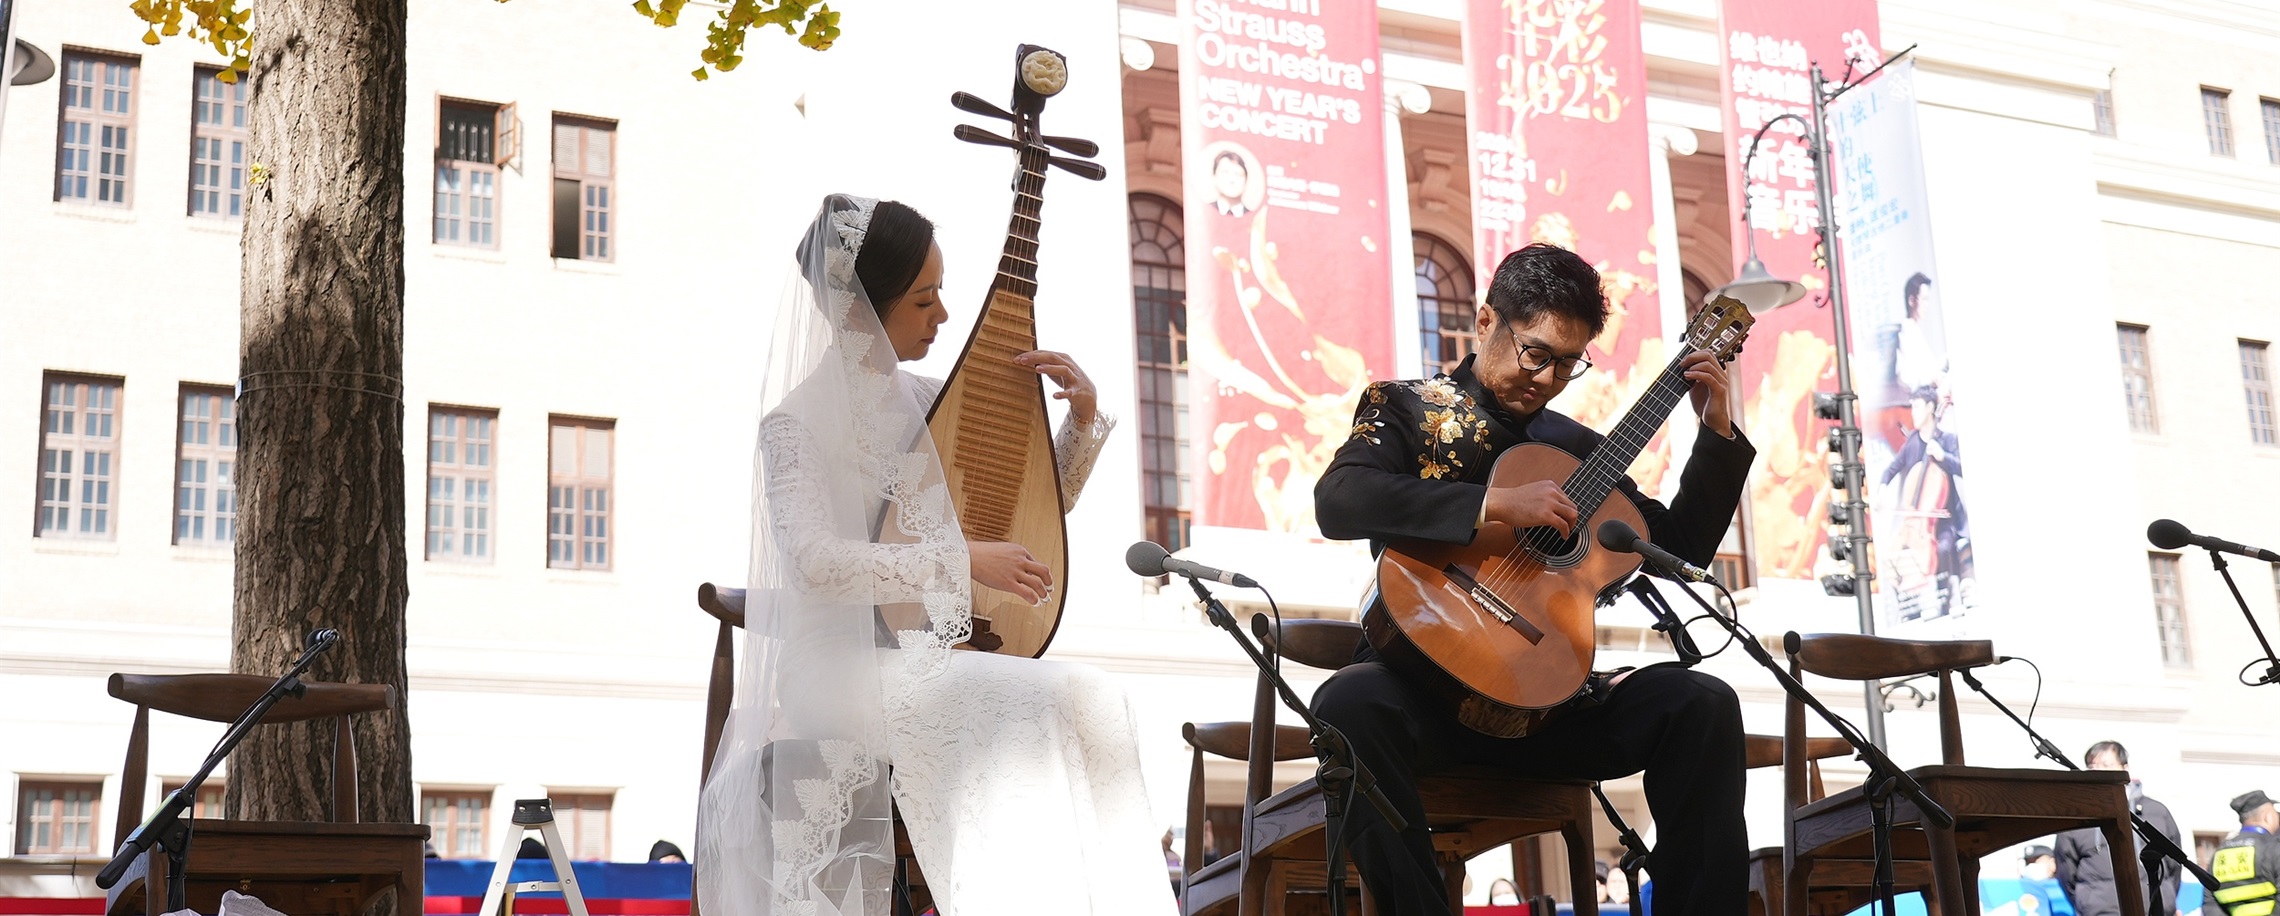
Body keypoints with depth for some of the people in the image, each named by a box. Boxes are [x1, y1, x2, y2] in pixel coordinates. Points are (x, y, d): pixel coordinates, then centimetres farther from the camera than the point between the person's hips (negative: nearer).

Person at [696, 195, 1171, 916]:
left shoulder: (930, 404, 12)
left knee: (1088, 704, -25)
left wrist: (1083, 421, 3)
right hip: (842, 668, -6)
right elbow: (814, 560, -20)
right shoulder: (799, 418, -5)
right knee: (1062, 703, -30)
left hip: (929, 663, 6)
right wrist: (963, 560, -23)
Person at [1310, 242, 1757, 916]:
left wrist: (1717, 431, 10)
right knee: (1353, 700, -37)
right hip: (1424, 678, -4)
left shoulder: (1575, 447, 19)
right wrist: (1496, 504, -21)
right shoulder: (1406, 409, 6)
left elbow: (1680, 547, 20)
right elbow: (1337, 501, -16)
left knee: (1702, 703, -18)